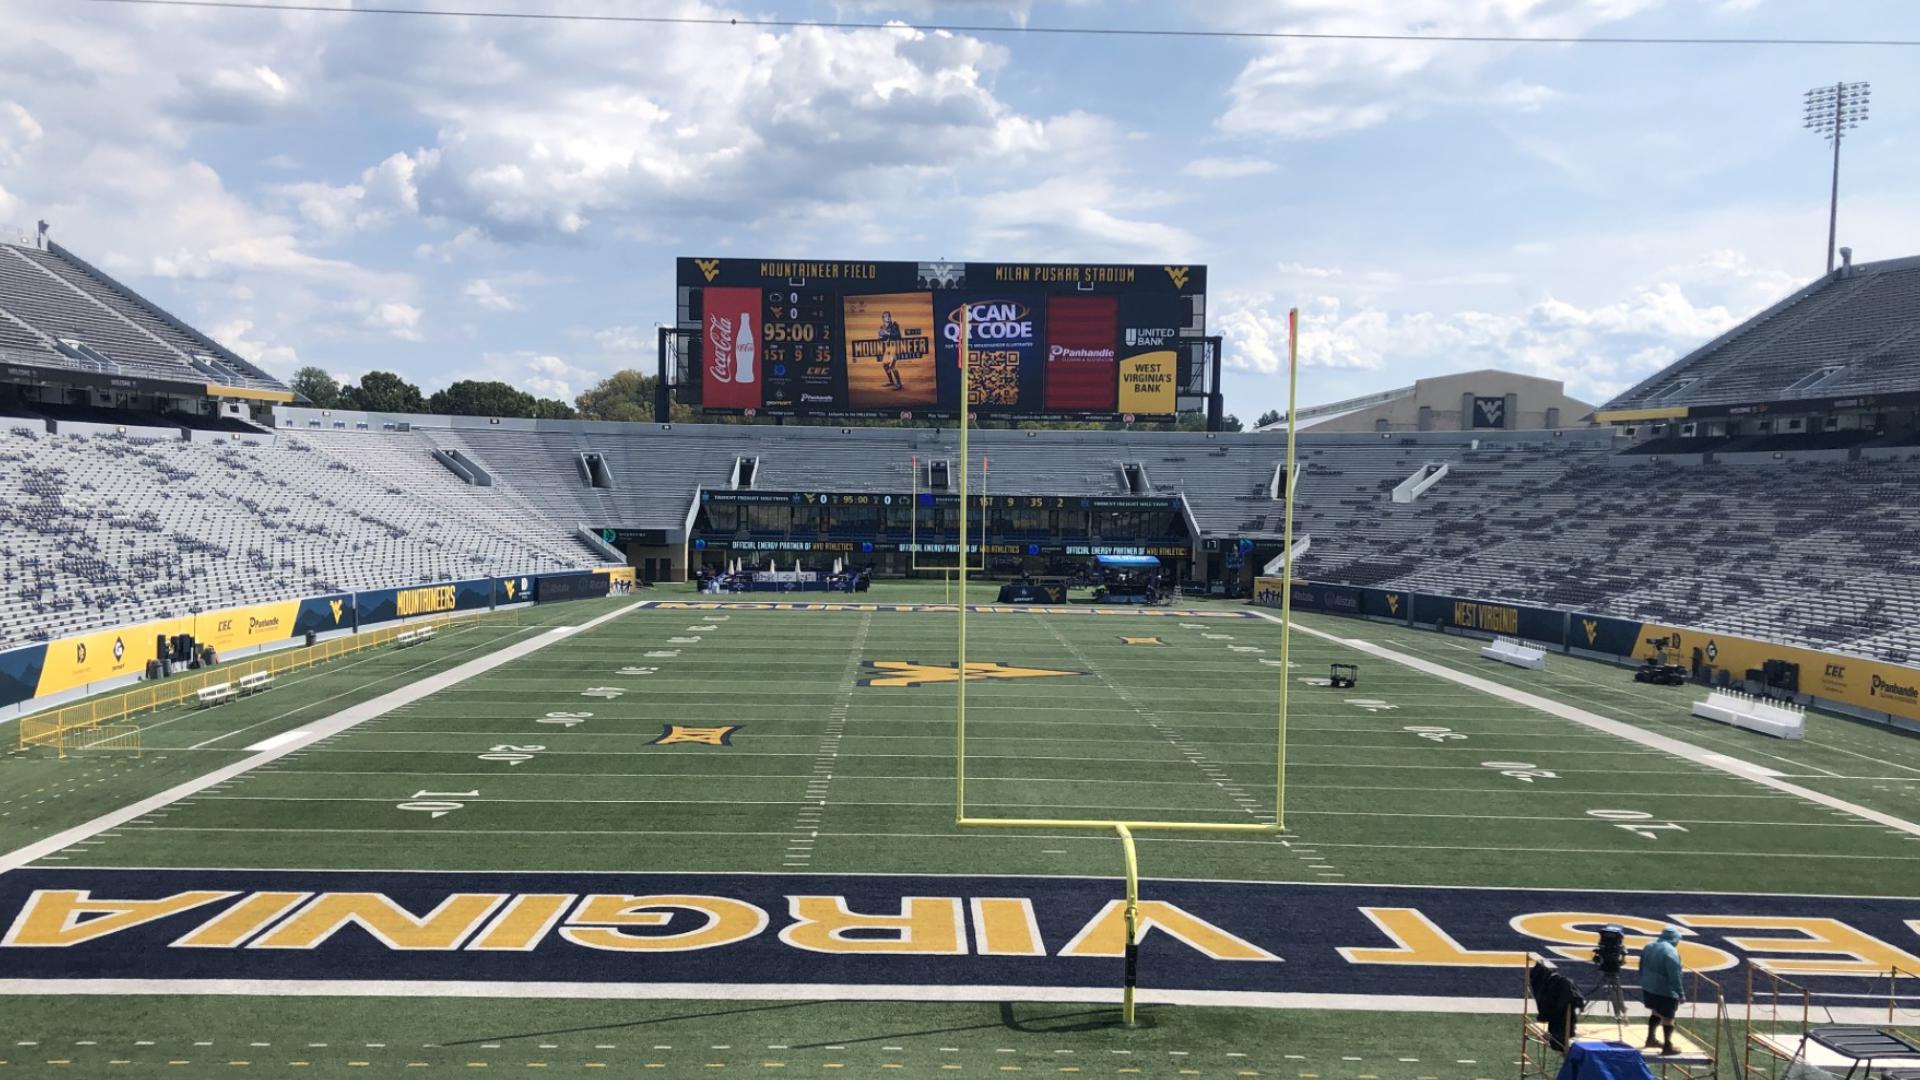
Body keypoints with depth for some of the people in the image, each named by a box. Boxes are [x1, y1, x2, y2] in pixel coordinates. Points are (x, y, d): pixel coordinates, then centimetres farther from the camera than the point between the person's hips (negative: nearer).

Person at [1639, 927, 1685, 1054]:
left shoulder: (1648, 947, 8)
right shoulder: (1671, 952, -19)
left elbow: (1642, 969, 17)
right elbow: (1674, 976, -22)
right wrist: (1681, 993, -17)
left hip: (1648, 988, 8)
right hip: (1665, 991, -8)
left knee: (1656, 1012, 24)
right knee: (1668, 1018, 3)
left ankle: (1650, 1039, 32)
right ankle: (1667, 1046, 9)